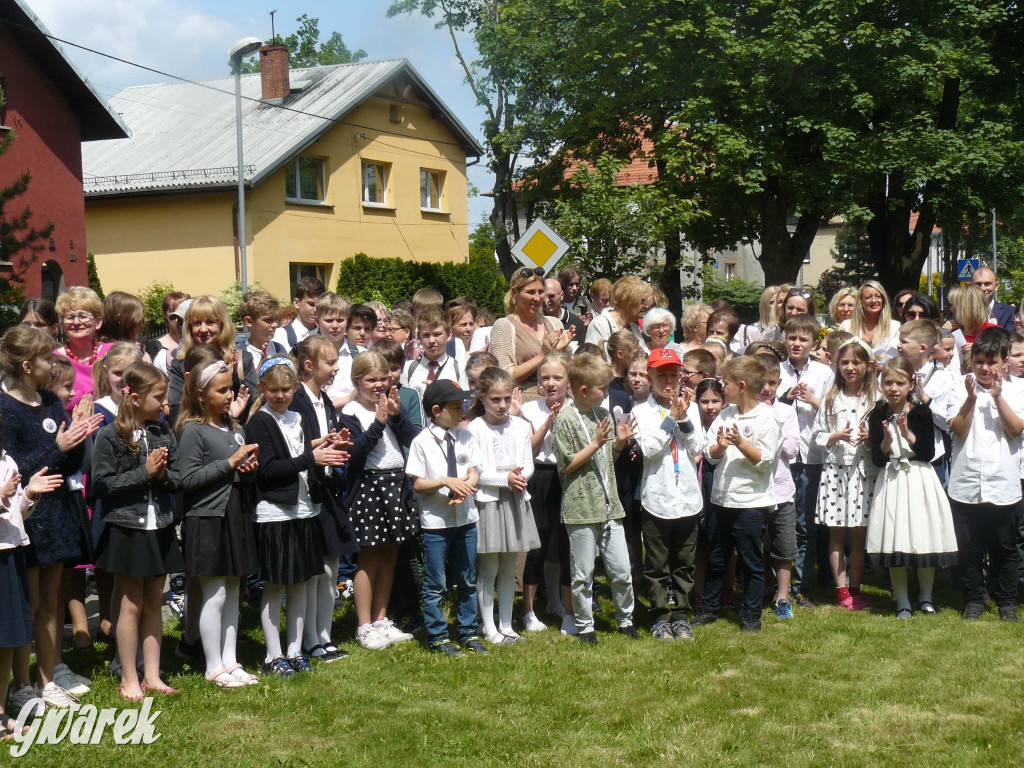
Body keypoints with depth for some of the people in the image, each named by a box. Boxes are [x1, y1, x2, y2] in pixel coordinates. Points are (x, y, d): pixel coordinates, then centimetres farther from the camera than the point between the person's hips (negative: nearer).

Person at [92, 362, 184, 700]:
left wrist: (163, 475, -13)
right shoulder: (110, 436, -10)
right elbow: (101, 484, -15)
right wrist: (145, 472, -19)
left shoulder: (164, 433, 6)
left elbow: (178, 479, 9)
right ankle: (129, 680, 15)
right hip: (127, 529, -5)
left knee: (154, 602, 11)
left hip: (160, 529, 5)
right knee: (132, 604, 3)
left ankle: (152, 676, 20)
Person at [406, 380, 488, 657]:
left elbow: (474, 474, 2)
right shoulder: (422, 442, -8)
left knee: (467, 580, 13)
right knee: (435, 584, 4)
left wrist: (465, 487, -19)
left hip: (466, 518, 5)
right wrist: (445, 481, -22)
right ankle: (438, 636, 16)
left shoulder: (465, 436, 5)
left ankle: (468, 633, 25)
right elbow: (417, 484, -9)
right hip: (435, 521, -4)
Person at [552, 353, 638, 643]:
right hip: (582, 507, -6)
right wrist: (596, 443, -16)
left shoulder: (603, 414, 11)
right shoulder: (565, 419, -10)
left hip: (609, 505, 6)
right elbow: (566, 466, -13)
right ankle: (584, 625, 19)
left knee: (621, 570, 8)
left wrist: (620, 442, 1)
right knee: (583, 574, 5)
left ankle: (626, 619, 25)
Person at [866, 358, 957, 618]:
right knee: (894, 543, 2)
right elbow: (877, 460, -2)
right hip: (891, 481, 1)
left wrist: (908, 435, -18)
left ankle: (925, 597, 22)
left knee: (925, 539, 3)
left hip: (920, 479, -1)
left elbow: (929, 453, -7)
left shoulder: (921, 412, -2)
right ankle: (902, 602, 13)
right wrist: (887, 440, -19)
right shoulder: (878, 416, 1)